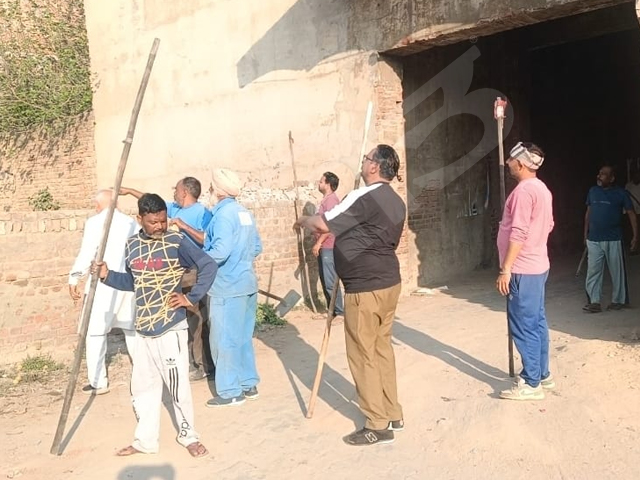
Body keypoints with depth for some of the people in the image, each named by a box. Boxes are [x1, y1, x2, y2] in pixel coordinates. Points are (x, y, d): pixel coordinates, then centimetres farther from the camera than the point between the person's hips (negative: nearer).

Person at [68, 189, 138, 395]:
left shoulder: (94, 223, -7)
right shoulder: (132, 223, 8)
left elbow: (86, 254, -10)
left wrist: (74, 278, -2)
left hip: (103, 283, -5)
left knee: (95, 332, 2)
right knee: (132, 329, 18)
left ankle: (98, 382, 3)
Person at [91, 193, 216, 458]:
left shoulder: (177, 242, -10)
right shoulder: (132, 245, 7)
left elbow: (209, 266, -12)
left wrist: (191, 297, -14)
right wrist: (107, 275, 4)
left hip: (170, 327, -6)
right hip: (143, 329, 6)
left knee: (177, 384, 2)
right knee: (142, 385, 14)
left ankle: (189, 436, 22)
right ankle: (145, 440, 29)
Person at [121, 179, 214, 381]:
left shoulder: (202, 212, -14)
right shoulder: (176, 209, 12)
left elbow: (206, 240, -26)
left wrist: (183, 225, -25)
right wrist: (130, 191, 32)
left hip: (196, 272, -9)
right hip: (181, 272, 9)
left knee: (197, 320, -5)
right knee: (186, 319, 14)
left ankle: (205, 366, 3)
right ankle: (194, 361, 25)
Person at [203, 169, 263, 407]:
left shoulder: (223, 214, -15)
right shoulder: (245, 213, 10)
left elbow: (220, 252, -23)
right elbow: (257, 247, 15)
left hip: (227, 287, -9)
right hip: (247, 283, 9)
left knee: (224, 340, 2)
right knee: (243, 338, 16)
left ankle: (230, 392, 9)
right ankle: (249, 385, 24)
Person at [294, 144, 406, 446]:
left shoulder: (363, 197, -17)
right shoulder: (395, 202, 13)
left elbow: (323, 225, -21)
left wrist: (304, 221, 0)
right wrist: (331, 238, 25)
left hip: (365, 288, -9)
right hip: (388, 282, 9)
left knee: (363, 355, 0)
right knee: (382, 348, 17)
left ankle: (378, 426, 7)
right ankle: (392, 415, 26)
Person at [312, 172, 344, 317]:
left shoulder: (331, 200, -15)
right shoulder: (326, 200, 17)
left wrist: (318, 243, -20)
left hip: (328, 247, -10)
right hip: (324, 247, 10)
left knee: (330, 281, -7)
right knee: (325, 279, 14)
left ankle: (339, 311, 0)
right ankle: (331, 309, 21)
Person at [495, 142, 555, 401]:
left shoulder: (523, 190, -18)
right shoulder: (542, 189, 12)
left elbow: (518, 234, -23)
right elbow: (548, 225, 20)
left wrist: (506, 269, -20)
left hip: (522, 270, -10)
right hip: (537, 266, 10)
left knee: (524, 327, -4)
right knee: (537, 323, 16)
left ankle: (531, 384, 3)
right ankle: (542, 374, 25)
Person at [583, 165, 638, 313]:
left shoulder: (621, 193, -5)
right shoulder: (592, 191, 6)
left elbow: (631, 214, -3)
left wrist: (635, 236, -8)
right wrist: (585, 234, 14)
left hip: (613, 240, -3)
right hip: (593, 240, 3)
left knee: (617, 271, 7)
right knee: (593, 272, 1)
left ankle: (617, 300, 21)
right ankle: (594, 302, 5)